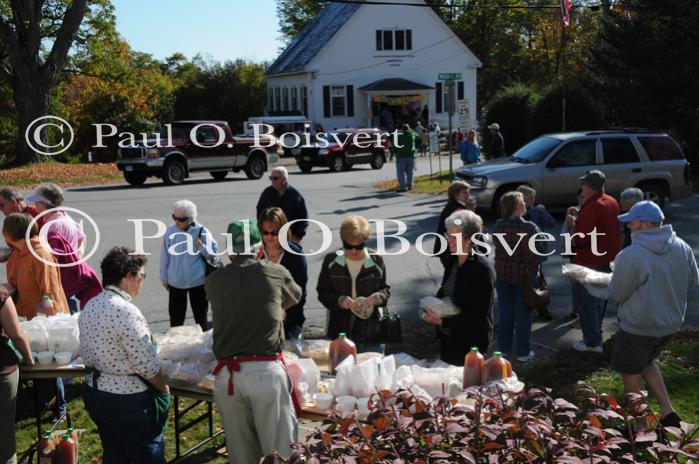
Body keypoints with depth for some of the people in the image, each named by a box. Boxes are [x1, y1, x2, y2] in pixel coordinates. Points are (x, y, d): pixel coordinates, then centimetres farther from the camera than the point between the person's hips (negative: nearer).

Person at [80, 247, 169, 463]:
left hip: (93, 392, 8)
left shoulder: (90, 306, 3)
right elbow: (147, 365, -20)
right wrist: (164, 389, -4)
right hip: (126, 400, -8)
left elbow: (87, 352, 7)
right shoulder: (126, 311, -23)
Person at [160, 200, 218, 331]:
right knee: (176, 317, 14)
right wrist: (164, 277, 6)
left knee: (201, 316, 14)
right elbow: (165, 256, 1)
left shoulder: (202, 232, -12)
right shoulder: (170, 230, -8)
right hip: (175, 282, 1)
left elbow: (214, 254, -6)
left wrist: (202, 247, -25)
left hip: (198, 282, -1)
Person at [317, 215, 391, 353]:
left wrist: (379, 297, -15)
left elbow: (385, 289, 8)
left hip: (370, 330, 0)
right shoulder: (331, 261, -4)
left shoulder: (376, 261, -3)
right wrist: (339, 300, -18)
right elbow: (322, 292, 0)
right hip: (339, 331, 0)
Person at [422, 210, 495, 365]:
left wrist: (443, 321, -24)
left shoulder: (483, 268, -21)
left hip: (470, 342, -8)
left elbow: (478, 314, -21)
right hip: (448, 335, 8)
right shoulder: (453, 260, 3)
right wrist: (431, 308, -5)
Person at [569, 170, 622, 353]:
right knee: (598, 300, 20)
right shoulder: (612, 202, 5)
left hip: (589, 263, -9)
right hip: (607, 260, 9)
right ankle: (595, 336, 31)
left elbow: (581, 238, -25)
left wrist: (572, 223, -8)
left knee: (588, 303, 2)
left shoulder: (592, 207, -23)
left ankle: (592, 342, 7)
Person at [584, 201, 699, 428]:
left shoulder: (630, 255, -26)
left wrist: (586, 280, 0)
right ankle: (668, 412, 22)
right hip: (672, 323, 7)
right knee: (646, 362, 28)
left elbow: (615, 294, -15)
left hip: (639, 328, -7)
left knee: (631, 373, 14)